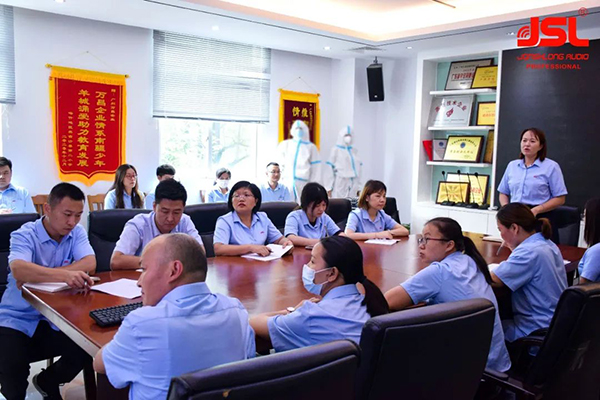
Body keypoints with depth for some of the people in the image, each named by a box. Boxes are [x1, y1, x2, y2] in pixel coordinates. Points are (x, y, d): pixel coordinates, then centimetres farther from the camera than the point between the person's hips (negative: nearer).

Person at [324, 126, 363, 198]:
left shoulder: (354, 151, 13)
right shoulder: (336, 150, 0)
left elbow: (359, 169, 14)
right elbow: (329, 168, -2)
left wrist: (359, 187, 9)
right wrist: (329, 187, -8)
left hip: (353, 185, 4)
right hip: (340, 183, -4)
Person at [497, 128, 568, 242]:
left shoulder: (551, 166, 0)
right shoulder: (512, 165, 13)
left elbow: (560, 199, -4)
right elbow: (503, 193, 18)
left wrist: (536, 210, -17)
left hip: (541, 218, -3)